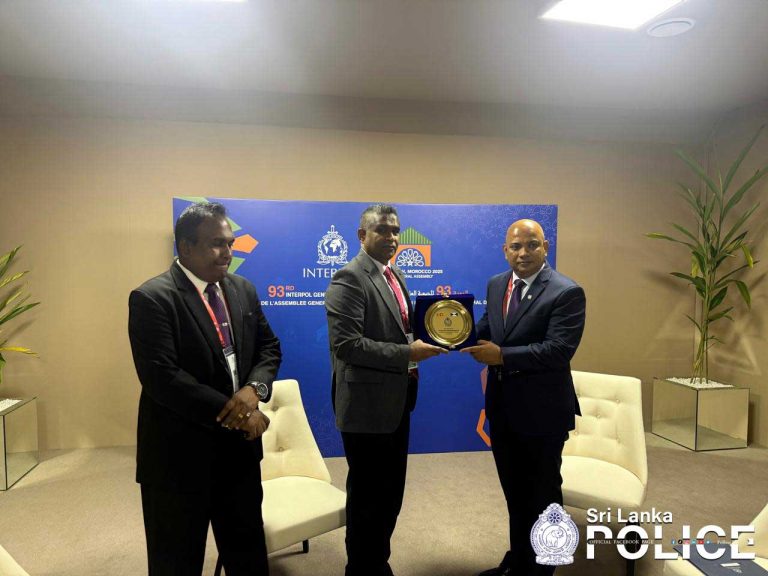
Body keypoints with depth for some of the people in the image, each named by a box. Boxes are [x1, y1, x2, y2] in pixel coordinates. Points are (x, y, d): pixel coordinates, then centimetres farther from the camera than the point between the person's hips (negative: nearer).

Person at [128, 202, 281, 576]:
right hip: (180, 453, -5)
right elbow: (162, 378, -24)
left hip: (239, 446, 6)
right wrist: (234, 413, -20)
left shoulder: (243, 290, 4)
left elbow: (269, 347, 7)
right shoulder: (152, 298, -16)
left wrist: (254, 388, -14)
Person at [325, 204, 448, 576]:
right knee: (367, 496, 9)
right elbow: (346, 345, -25)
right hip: (367, 404, -9)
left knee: (390, 492, 22)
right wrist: (406, 354, -25)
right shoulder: (349, 278, -17)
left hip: (395, 400, 9)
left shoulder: (394, 275, 12)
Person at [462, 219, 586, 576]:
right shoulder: (496, 285, 5)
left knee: (542, 495, 15)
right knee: (515, 491, 23)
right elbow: (486, 331, 8)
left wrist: (502, 355, -27)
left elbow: (558, 350, -24)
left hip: (542, 410, -6)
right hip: (502, 407, 6)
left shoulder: (567, 292, -15)